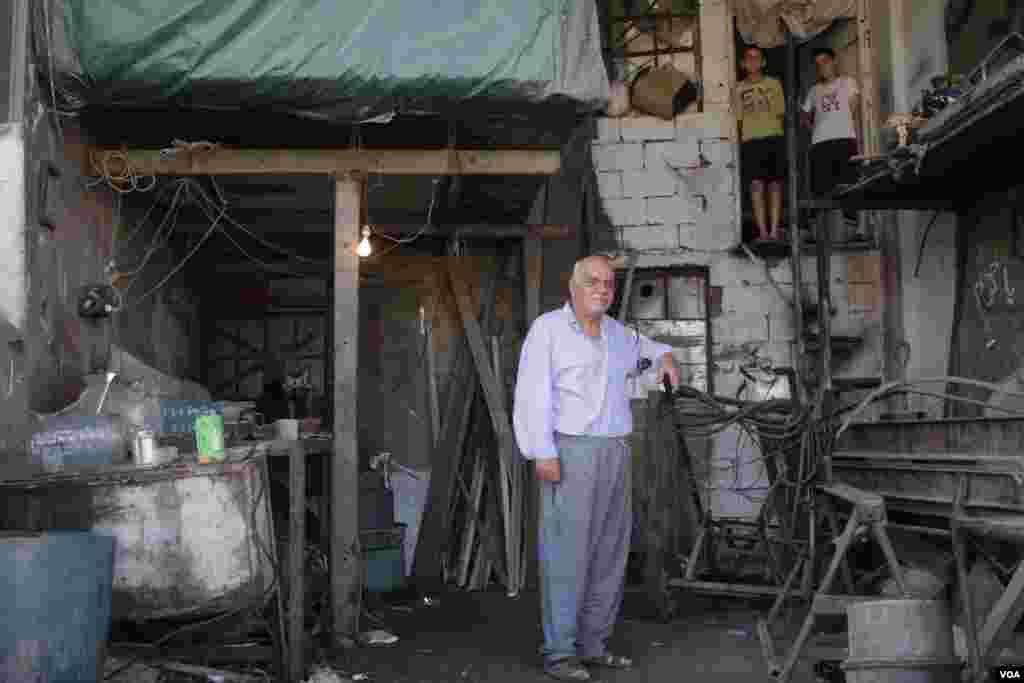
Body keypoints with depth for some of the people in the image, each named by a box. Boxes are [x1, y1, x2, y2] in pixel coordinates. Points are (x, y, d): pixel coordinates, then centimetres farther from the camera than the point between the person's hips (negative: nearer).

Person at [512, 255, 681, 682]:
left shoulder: (617, 333, 17)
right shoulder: (548, 328, -4)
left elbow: (642, 348, 41)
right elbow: (531, 394, -11)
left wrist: (664, 356, 19)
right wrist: (542, 453, -18)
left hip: (616, 453, 7)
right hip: (570, 453, -7)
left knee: (609, 555, 9)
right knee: (567, 554, -8)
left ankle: (594, 644, 19)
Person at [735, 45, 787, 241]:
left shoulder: (773, 83, 13)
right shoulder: (739, 88, 13)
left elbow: (780, 113, 11)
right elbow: (738, 119, 11)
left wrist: (777, 133, -1)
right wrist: (738, 142, 3)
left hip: (774, 138, 0)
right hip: (751, 140, 0)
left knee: (775, 184, -2)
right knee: (757, 184, -9)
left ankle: (774, 230, -2)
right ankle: (762, 231, -10)